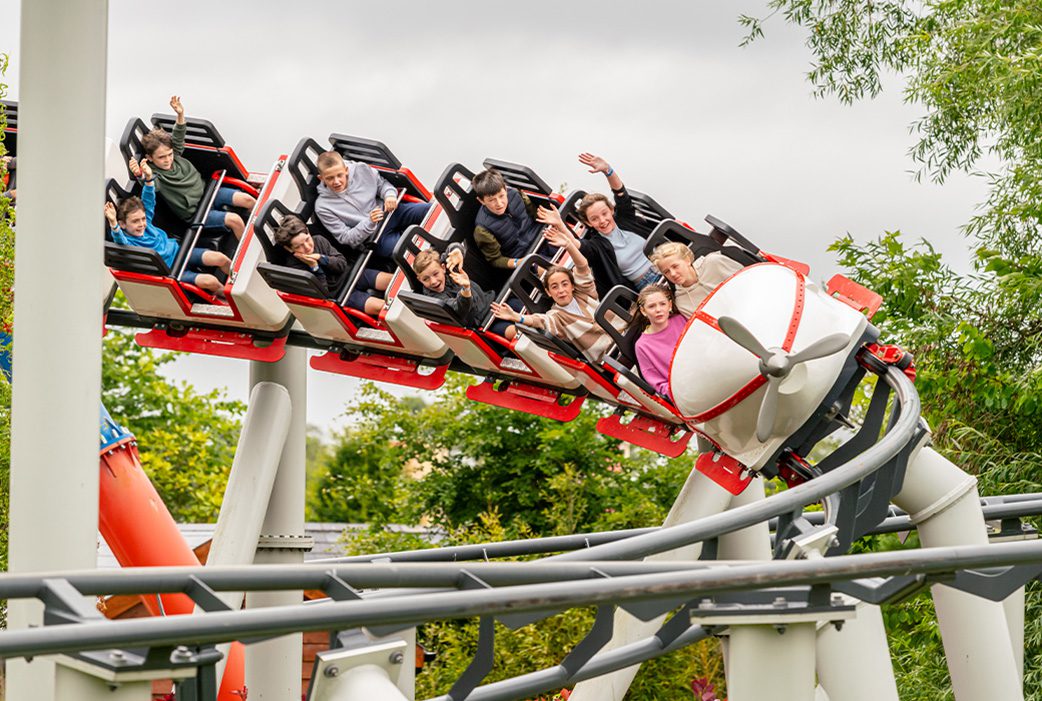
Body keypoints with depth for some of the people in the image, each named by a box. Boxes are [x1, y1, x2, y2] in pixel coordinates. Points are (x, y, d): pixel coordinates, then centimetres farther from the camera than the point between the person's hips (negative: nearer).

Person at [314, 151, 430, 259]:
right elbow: (346, 238, -8)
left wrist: (390, 195, -11)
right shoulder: (322, 207, -11)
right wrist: (369, 222, -24)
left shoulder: (361, 170, -5)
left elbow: (382, 184, 13)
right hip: (373, 238, -4)